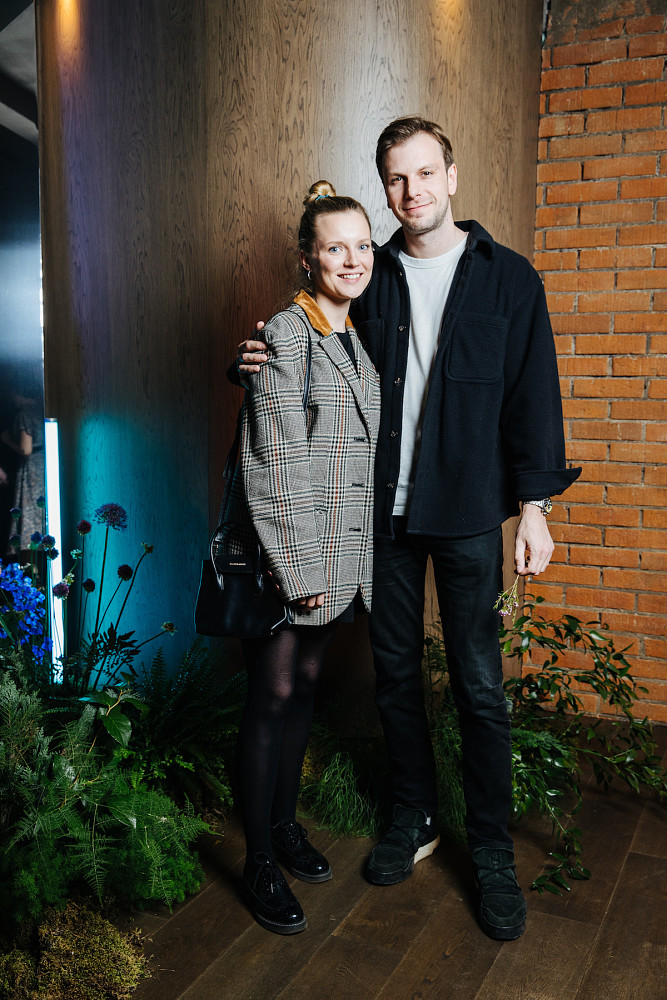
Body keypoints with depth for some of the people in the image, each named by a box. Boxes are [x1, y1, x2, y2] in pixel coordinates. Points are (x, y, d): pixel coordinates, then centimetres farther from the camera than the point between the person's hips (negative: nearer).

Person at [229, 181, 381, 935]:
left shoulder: (359, 339, 11)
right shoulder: (286, 335, -13)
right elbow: (277, 467, -17)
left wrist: (341, 562, 13)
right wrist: (300, 568, -17)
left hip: (336, 554, 7)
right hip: (283, 550, -7)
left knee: (305, 684, 17)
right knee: (272, 698, 3)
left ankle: (285, 821, 35)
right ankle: (259, 860, 18)